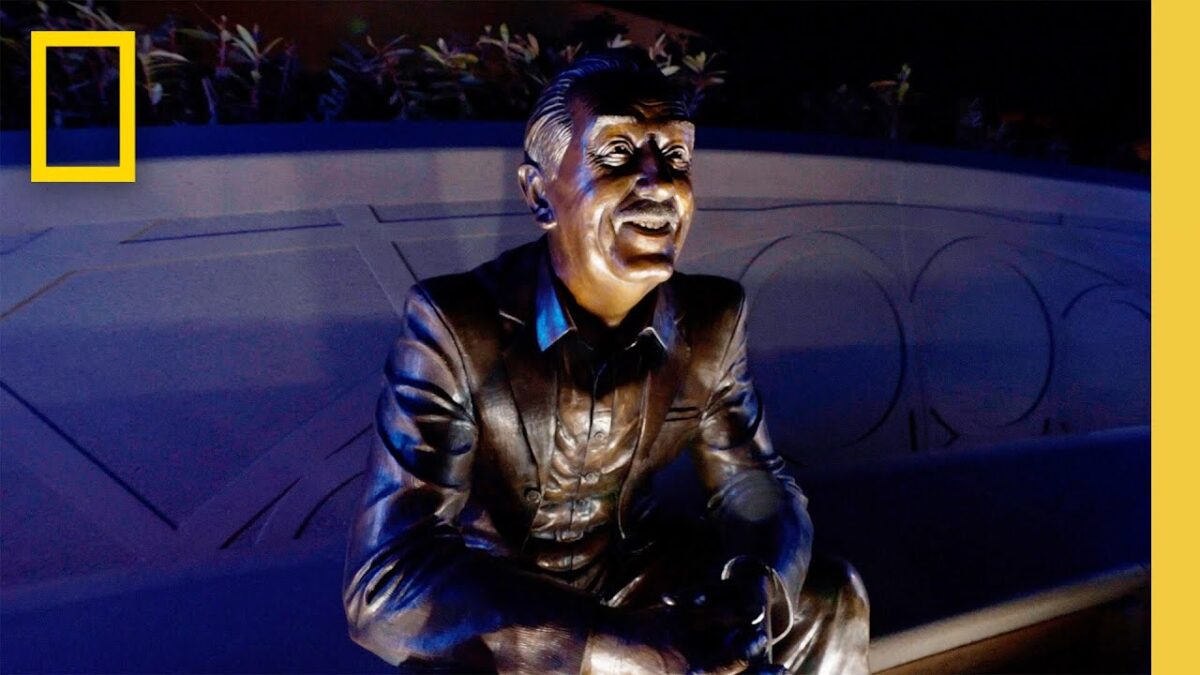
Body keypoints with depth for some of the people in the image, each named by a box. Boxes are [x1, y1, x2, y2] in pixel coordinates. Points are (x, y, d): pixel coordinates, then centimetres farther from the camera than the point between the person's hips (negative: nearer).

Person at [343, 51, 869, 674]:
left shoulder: (714, 319, -12)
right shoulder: (453, 324, -26)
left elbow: (753, 483, -2)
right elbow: (386, 581, -33)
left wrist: (753, 593, -27)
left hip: (635, 569, 4)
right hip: (493, 600, -3)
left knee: (830, 602, -9)